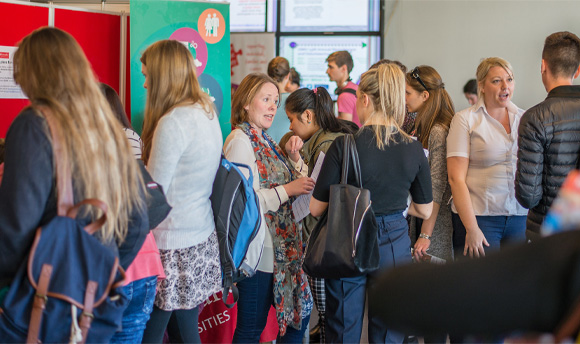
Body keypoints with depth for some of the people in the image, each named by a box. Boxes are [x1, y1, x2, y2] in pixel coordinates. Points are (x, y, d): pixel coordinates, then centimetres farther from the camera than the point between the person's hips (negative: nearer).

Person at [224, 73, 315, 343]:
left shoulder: (265, 141, 14)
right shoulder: (240, 141, -13)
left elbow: (301, 183, 20)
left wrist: (294, 156, 4)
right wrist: (288, 190, -19)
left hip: (282, 247, 9)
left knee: (299, 312, 16)